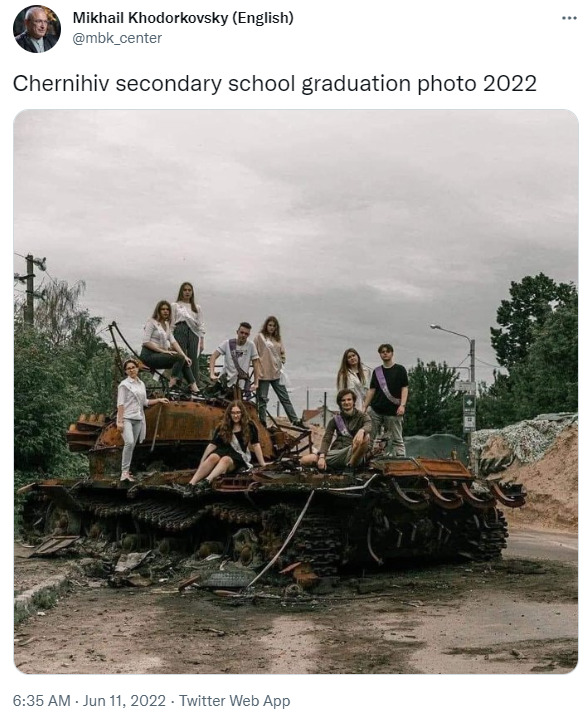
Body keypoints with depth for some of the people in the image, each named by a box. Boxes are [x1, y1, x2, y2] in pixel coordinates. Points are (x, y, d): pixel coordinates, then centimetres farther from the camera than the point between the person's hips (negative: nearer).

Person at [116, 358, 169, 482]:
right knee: (129, 443, -23)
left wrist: (158, 400, 18)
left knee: (132, 446, 4)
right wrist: (120, 421, -16)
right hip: (126, 418, -6)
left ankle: (126, 471, 8)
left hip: (138, 419, 6)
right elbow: (120, 403, -9)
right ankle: (124, 472, -21)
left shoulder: (141, 384, 15)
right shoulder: (124, 384, -3)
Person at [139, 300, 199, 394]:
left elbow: (173, 341, 10)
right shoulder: (152, 322, -6)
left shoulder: (166, 324, 18)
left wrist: (184, 355, -3)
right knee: (179, 358, -23)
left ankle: (194, 388, -5)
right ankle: (172, 385, -20)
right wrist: (163, 350, -19)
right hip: (149, 355, -8)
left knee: (185, 361, -5)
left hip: (158, 355, 8)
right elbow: (146, 342, -15)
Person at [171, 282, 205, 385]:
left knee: (193, 361, -4)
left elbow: (200, 325, 14)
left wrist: (202, 341, 5)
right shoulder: (175, 306, 11)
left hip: (193, 333, 2)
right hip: (180, 332, -2)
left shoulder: (197, 308, 18)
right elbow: (172, 323, 6)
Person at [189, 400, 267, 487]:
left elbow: (255, 444, -1)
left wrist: (262, 463, -5)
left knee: (226, 460, -37)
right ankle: (191, 484, -51)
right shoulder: (223, 427, 5)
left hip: (239, 457, -2)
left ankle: (207, 481, -63)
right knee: (213, 457, -33)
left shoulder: (249, 426, 0)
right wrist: (202, 462, -6)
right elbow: (212, 444, 0)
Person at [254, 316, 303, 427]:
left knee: (284, 397, 6)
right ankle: (263, 422, 12)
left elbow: (282, 353, 20)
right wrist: (257, 369, -9)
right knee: (262, 399, 3)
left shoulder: (278, 339, 13)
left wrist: (282, 362, 4)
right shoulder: (260, 337, -2)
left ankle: (295, 420, 8)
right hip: (263, 373, -4)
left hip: (276, 373, 5)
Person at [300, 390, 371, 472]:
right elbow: (326, 439, 5)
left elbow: (368, 426, -16)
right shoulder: (335, 419, 15)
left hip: (353, 454, -2)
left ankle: (350, 467, -20)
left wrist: (361, 431, -41)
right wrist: (321, 457, -15)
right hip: (336, 453, 2)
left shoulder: (362, 416, 8)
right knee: (305, 460, -19)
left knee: (365, 438, -36)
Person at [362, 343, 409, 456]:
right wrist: (364, 407, 4)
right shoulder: (376, 371, 15)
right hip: (375, 410, 4)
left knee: (397, 439, -3)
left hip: (393, 411, -4)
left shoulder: (400, 370, 5)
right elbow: (372, 390, 13)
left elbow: (404, 388, -1)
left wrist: (402, 405, -14)